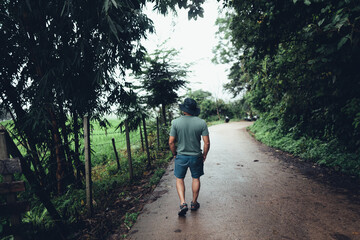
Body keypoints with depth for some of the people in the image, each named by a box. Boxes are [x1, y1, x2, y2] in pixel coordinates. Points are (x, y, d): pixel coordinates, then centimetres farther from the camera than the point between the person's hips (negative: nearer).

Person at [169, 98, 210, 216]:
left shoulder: (176, 122, -11)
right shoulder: (202, 123, -11)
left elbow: (171, 142, -9)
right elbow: (207, 143, -10)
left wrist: (174, 154, 7)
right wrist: (204, 155, 5)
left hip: (181, 156, 0)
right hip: (196, 156, 1)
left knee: (179, 179, 16)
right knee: (196, 179, 18)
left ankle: (183, 203, 4)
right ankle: (194, 203, 30)